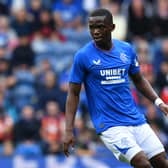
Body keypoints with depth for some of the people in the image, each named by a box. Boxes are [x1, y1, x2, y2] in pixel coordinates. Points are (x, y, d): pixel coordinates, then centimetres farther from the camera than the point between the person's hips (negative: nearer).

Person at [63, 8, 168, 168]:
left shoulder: (127, 49, 5)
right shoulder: (83, 56, -6)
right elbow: (73, 94, -2)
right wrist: (69, 131, -8)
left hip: (136, 119, 5)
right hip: (109, 125, -5)